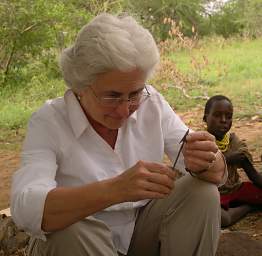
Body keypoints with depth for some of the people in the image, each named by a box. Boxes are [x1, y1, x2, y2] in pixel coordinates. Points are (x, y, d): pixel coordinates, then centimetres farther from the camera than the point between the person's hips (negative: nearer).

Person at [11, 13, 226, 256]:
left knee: (204, 193, -18)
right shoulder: (49, 122, -18)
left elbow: (218, 173, -9)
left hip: (143, 232, 3)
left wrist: (205, 163, -34)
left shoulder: (152, 104, -8)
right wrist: (113, 190, -49)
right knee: (71, 231, -34)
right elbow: (26, 209, -34)